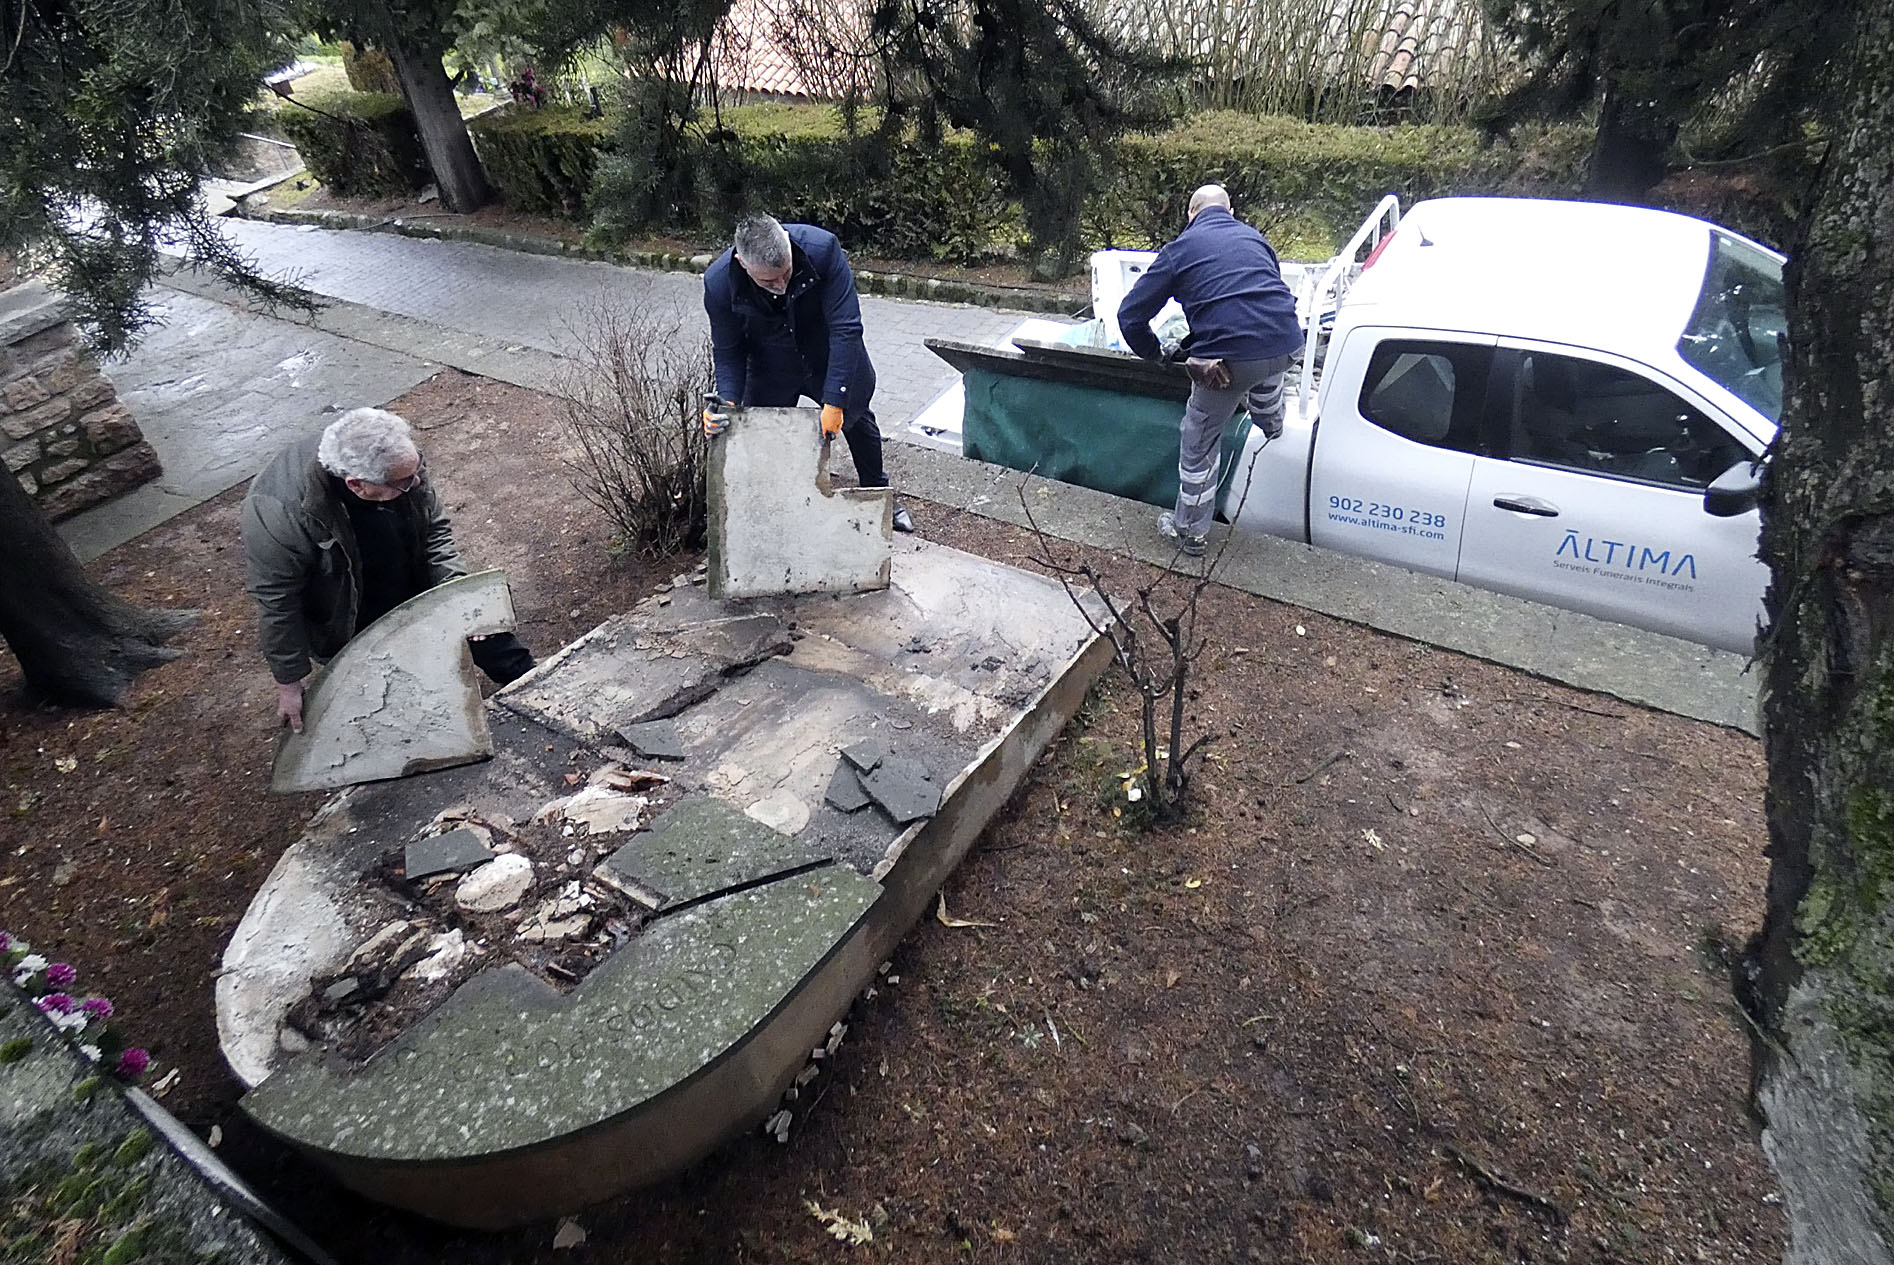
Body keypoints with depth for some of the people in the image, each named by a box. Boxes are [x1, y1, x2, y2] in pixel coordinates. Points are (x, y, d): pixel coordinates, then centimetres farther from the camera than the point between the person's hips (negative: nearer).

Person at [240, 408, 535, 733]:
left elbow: (434, 527, -8)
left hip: (415, 587, 4)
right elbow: (277, 603, -24)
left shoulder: (399, 463, -25)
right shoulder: (277, 514, -36)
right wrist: (289, 683, -15)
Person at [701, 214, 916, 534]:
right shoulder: (718, 283, -30)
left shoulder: (822, 247, -36)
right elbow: (728, 352, -16)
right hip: (771, 371, 0)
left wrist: (835, 400, -37)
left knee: (857, 419, 19)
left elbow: (845, 328, -35)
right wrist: (727, 401, -34)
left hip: (832, 359, 0)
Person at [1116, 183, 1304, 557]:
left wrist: (1155, 355, 24)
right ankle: (1271, 425, 64)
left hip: (1230, 359, -4)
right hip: (1288, 344, 4)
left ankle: (1190, 531, 26)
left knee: (1198, 443, 15)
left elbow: (1130, 316, 7)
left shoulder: (1181, 248, 10)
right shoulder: (1253, 237, 21)